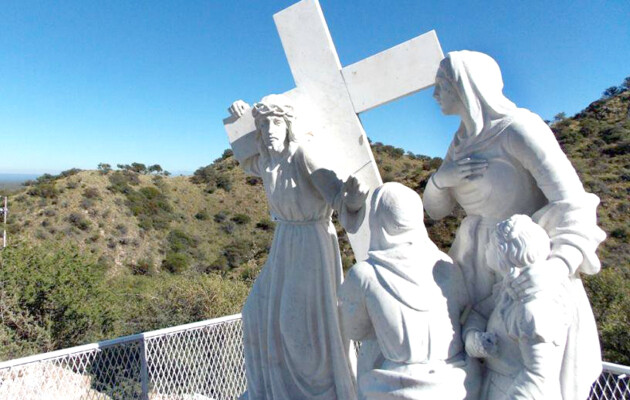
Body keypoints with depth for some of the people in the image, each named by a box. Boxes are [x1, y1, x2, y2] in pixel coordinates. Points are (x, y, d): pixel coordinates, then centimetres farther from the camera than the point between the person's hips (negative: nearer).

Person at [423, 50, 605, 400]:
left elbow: (575, 204, -22)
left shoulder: (520, 127, -16)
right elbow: (434, 207, 10)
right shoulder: (463, 140, 7)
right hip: (481, 269, 7)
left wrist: (560, 265, -40)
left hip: (531, 272, -6)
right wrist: (441, 178, -12)